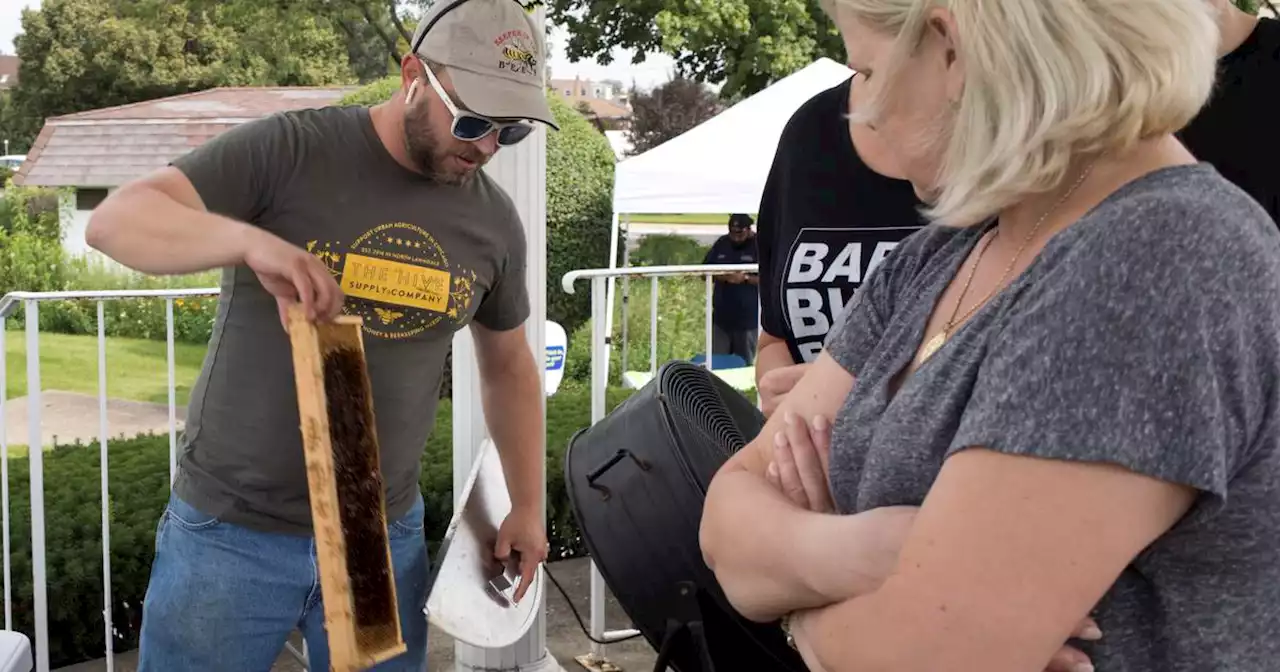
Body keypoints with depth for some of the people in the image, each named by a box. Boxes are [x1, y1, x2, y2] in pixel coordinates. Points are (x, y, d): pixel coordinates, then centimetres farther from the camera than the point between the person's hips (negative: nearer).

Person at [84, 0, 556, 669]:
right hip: (231, 529, -3)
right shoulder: (289, 150, -12)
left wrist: (527, 505, 13)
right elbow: (115, 221, -19)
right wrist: (250, 239, -37)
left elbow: (507, 364, 13)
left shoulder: (494, 220, 0)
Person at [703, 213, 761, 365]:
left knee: (745, 365, 6)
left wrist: (745, 278, -22)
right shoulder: (721, 243, 9)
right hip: (720, 316, 4)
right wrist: (718, 275, -9)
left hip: (747, 318, -4)